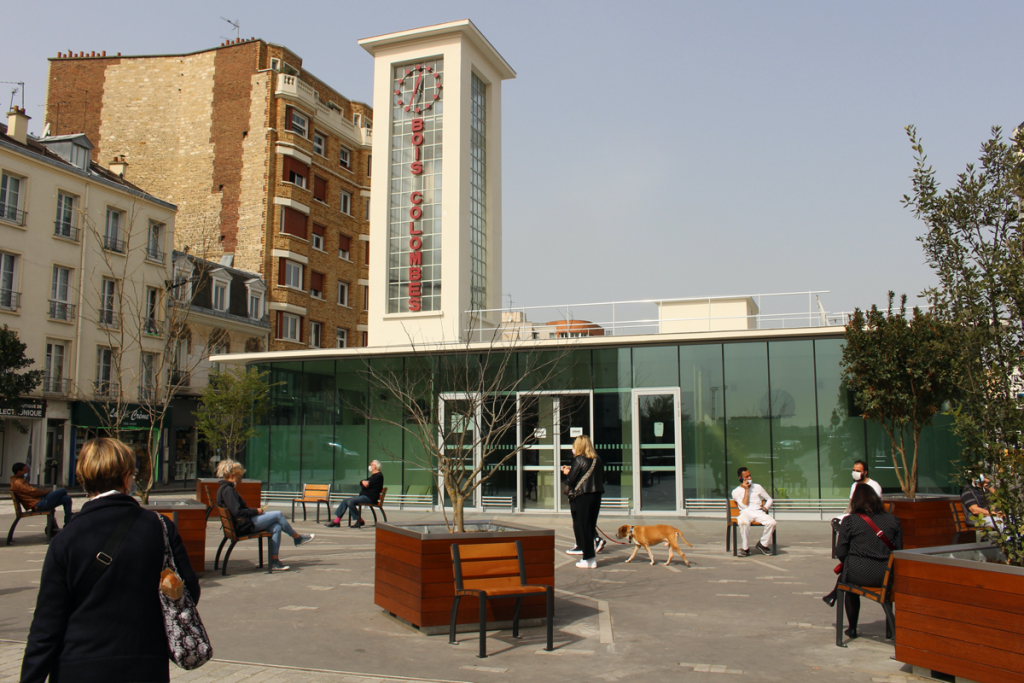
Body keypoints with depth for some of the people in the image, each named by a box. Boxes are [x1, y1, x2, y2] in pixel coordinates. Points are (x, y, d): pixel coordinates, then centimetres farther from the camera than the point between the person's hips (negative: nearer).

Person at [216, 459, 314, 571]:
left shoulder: (224, 489, 17)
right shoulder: (228, 490, -16)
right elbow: (237, 512, -23)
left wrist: (253, 510, 8)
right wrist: (256, 511, -11)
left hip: (242, 524, 11)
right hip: (243, 525, -11)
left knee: (276, 527, 1)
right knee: (277, 515, -8)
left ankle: (274, 561, -1)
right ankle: (298, 537, 10)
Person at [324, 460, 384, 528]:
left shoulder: (378, 476, -8)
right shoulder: (372, 475, 24)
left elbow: (367, 484, -18)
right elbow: (361, 483, 12)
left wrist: (364, 482, 1)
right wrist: (363, 482, -8)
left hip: (370, 497, -10)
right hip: (363, 495, 10)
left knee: (351, 502, -26)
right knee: (345, 501, 0)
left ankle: (359, 521, -14)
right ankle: (336, 521, -2)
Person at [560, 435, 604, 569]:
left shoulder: (579, 460, -10)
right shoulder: (598, 459, 8)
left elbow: (570, 481, -10)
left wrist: (567, 473, 11)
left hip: (582, 496, -6)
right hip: (597, 495, 6)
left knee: (583, 526, 2)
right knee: (591, 525, 16)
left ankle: (589, 559, 4)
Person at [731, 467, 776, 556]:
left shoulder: (757, 487, 17)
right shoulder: (736, 491, 7)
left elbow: (769, 499, 23)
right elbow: (745, 506, -6)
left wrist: (765, 508, 2)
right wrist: (746, 489, -4)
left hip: (758, 512, 3)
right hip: (746, 513, -3)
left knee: (772, 522, -29)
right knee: (743, 522, -40)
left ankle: (763, 544, -5)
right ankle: (745, 548, -22)